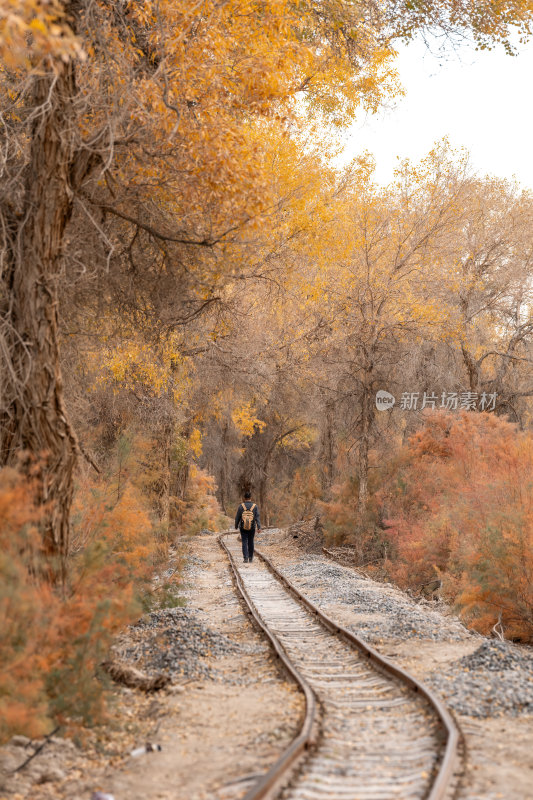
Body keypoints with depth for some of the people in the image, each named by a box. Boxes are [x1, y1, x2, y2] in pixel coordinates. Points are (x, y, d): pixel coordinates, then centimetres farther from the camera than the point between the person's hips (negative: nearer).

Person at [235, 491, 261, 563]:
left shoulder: (241, 506, -6)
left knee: (245, 543, 0)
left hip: (243, 527, -1)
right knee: (251, 542, 14)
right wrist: (259, 527, -13)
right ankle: (250, 558, 22)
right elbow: (257, 517, -10)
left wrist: (236, 525, 14)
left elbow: (237, 517, 0)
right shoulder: (255, 506, -5)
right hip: (252, 527, 1)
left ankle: (245, 558, -11)